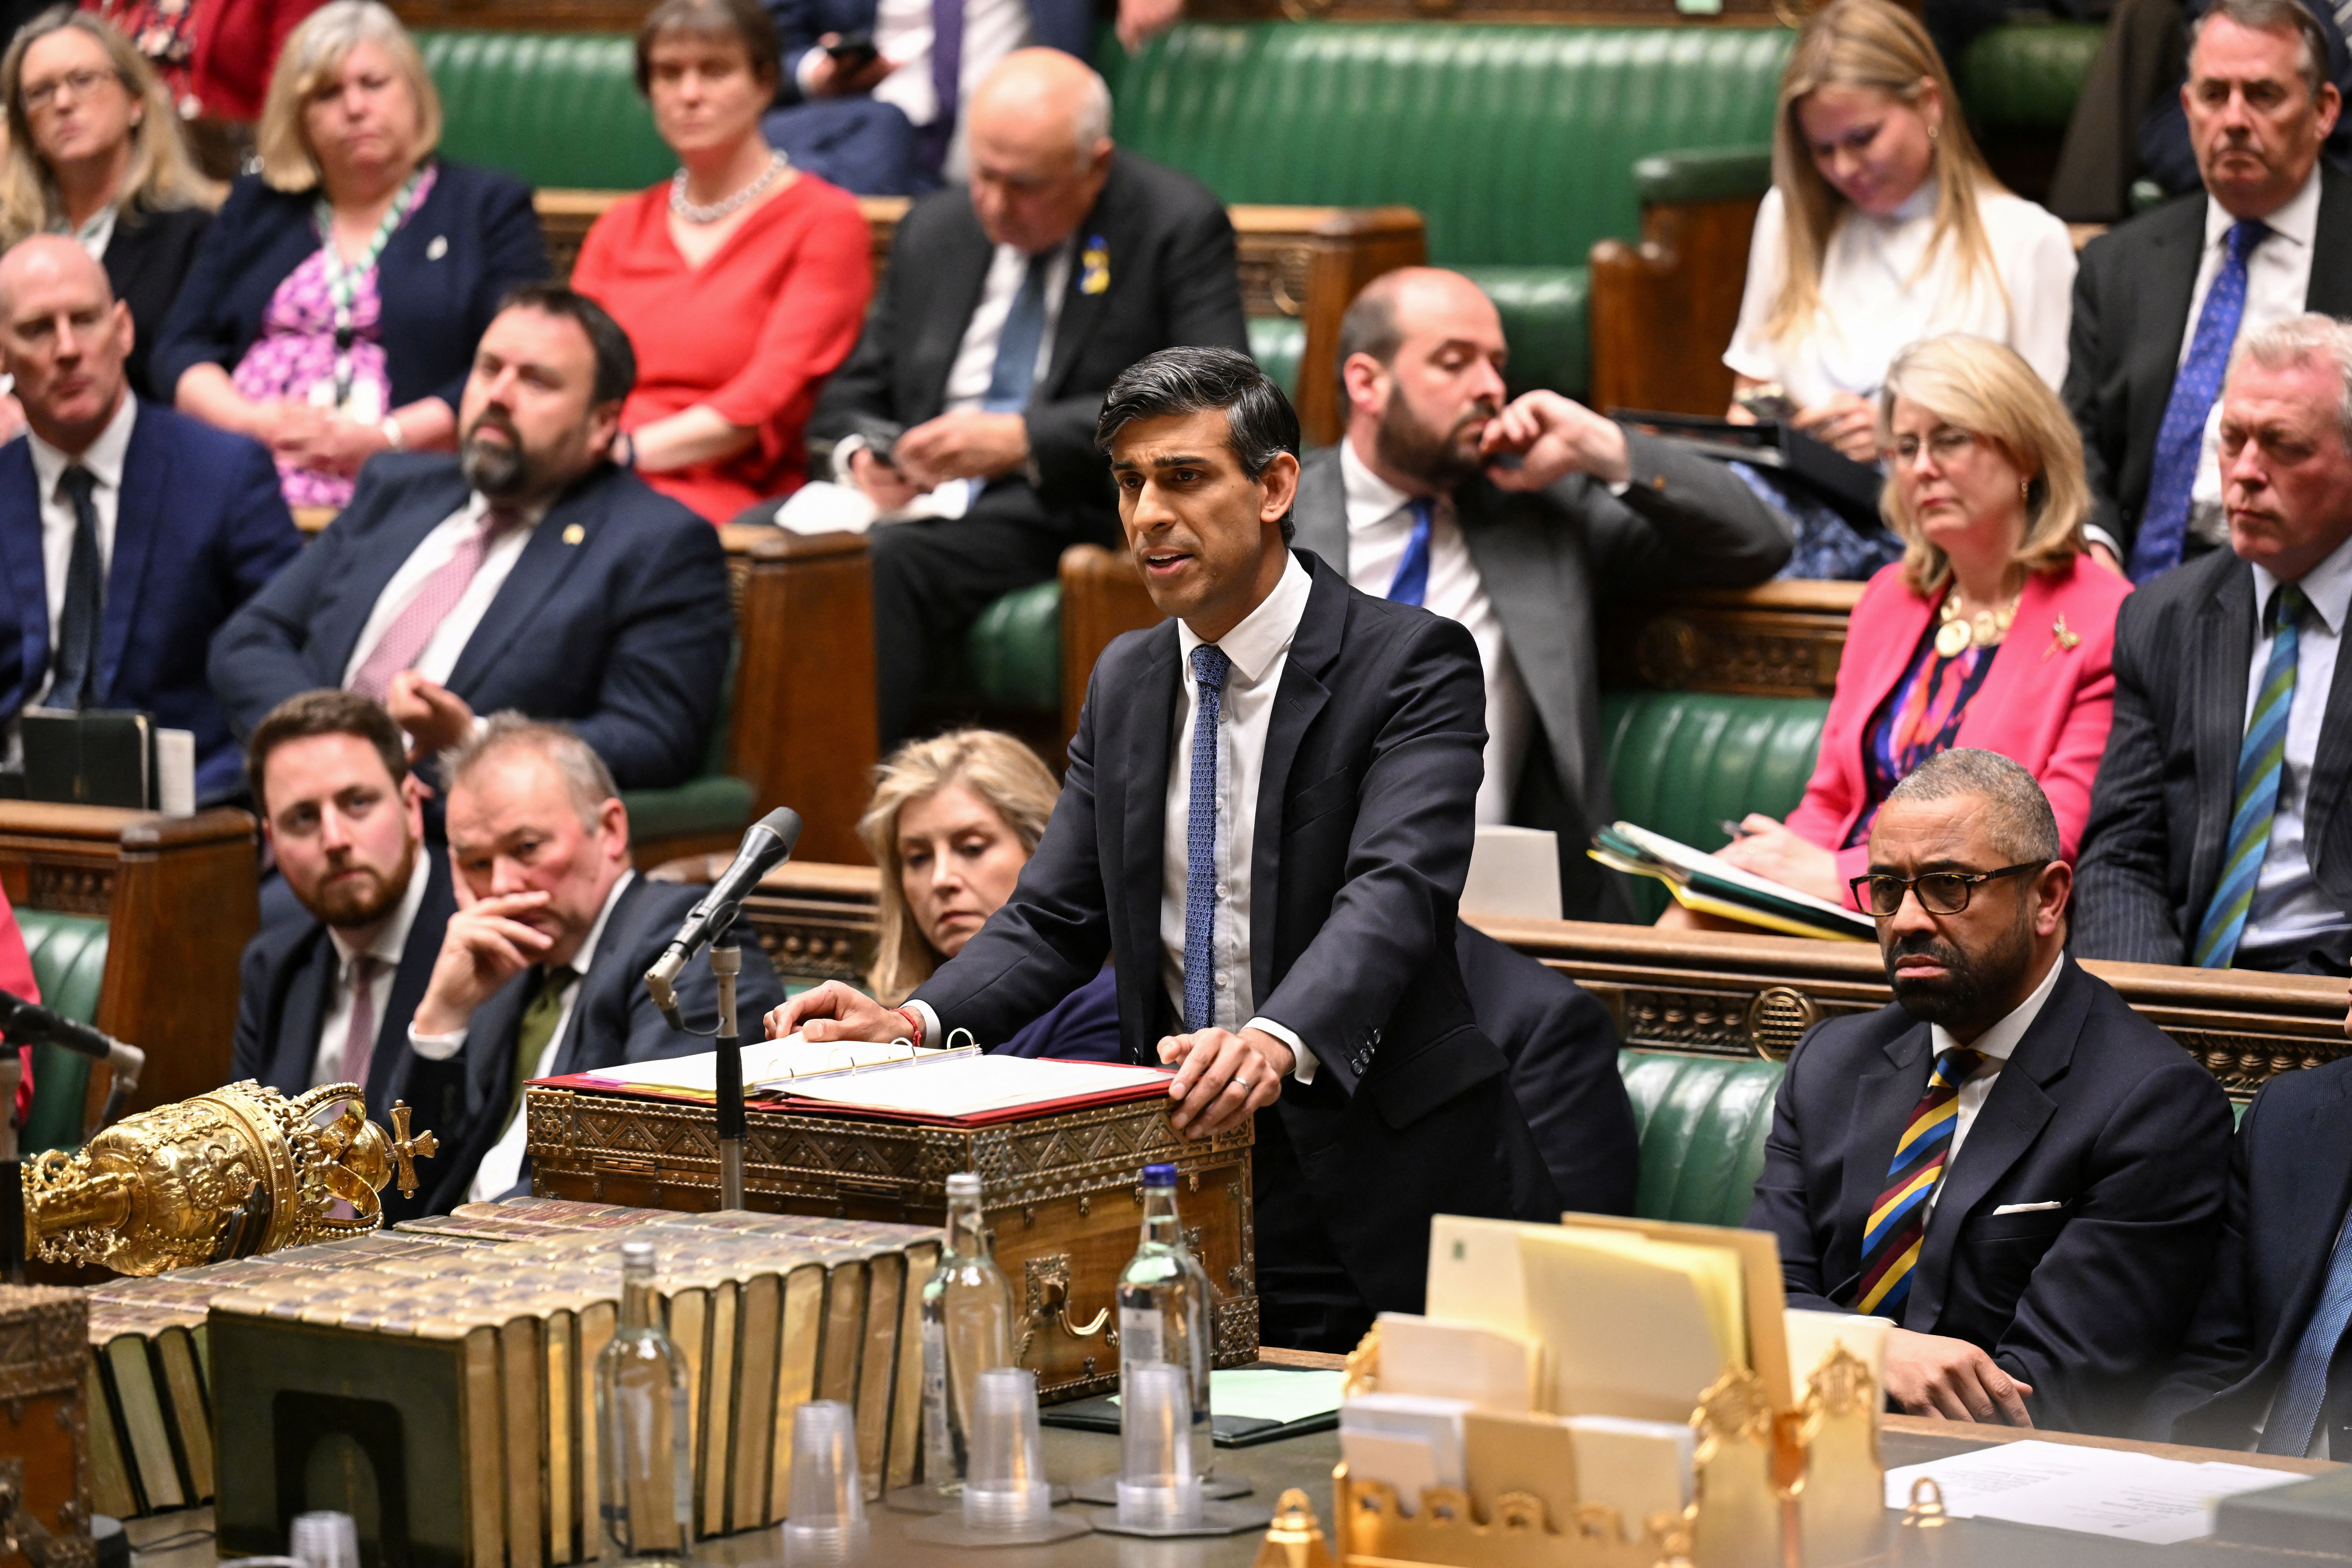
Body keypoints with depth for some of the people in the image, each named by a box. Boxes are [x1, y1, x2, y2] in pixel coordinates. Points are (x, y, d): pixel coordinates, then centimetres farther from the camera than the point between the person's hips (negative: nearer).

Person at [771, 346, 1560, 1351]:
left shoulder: (1409, 663, -8)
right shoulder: (1125, 682, 13)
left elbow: (1396, 891, -23)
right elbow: (1055, 918, 11)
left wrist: (1276, 1042, -42)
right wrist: (915, 1022, -9)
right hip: (1182, 1162, 5)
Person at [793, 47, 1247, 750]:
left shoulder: (1178, 228, -2)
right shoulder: (935, 230, 16)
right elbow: (855, 396, 21)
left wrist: (1023, 440, -20)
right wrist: (861, 456, -5)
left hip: (1062, 513, -5)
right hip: (920, 505, 5)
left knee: (884, 562, -34)